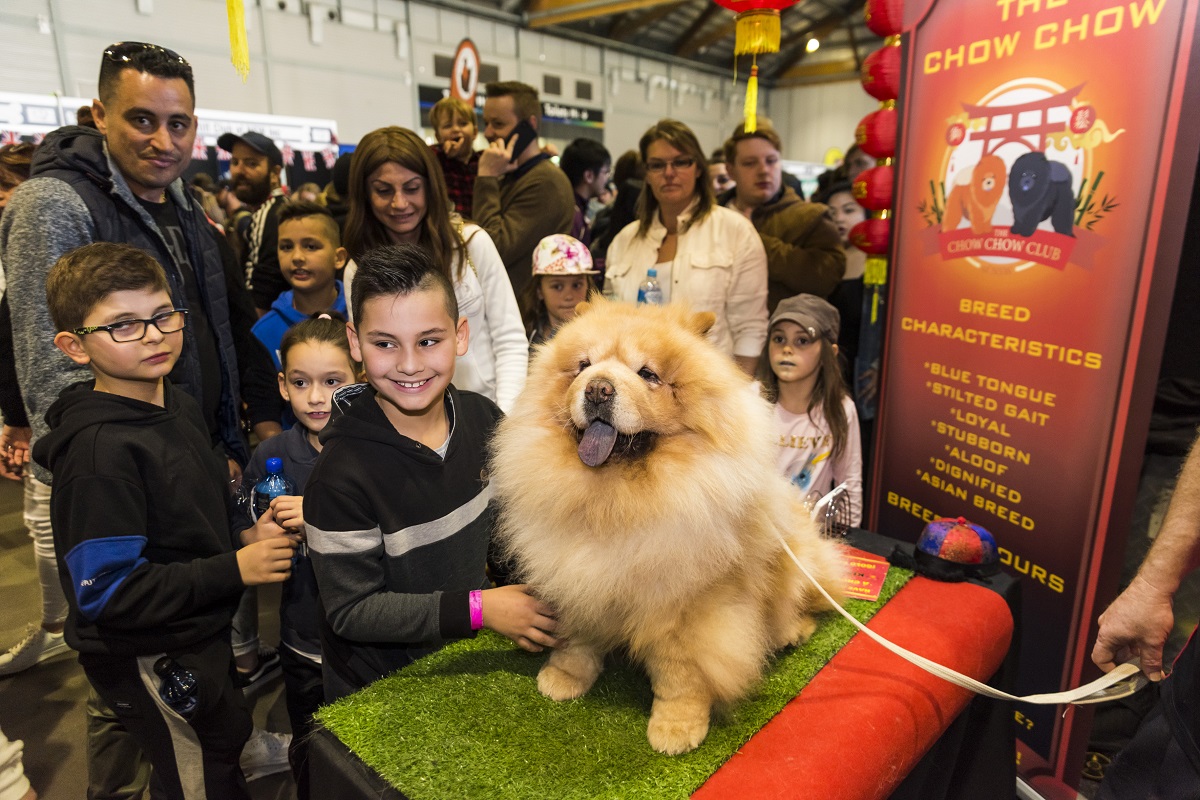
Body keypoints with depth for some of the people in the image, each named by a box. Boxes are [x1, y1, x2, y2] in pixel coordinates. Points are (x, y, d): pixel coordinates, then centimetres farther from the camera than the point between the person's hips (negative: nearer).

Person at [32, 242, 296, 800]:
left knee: (229, 745, 27)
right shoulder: (99, 452, -26)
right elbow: (106, 593, -27)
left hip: (201, 638, 8)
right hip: (150, 663, -8)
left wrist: (248, 532, -4)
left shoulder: (178, 407, 1)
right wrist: (235, 569, -25)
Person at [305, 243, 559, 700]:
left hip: (469, 658, 5)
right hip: (379, 694, -5)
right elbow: (350, 611, -23)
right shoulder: (343, 474, -28)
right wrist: (477, 608, -28)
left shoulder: (484, 419, -12)